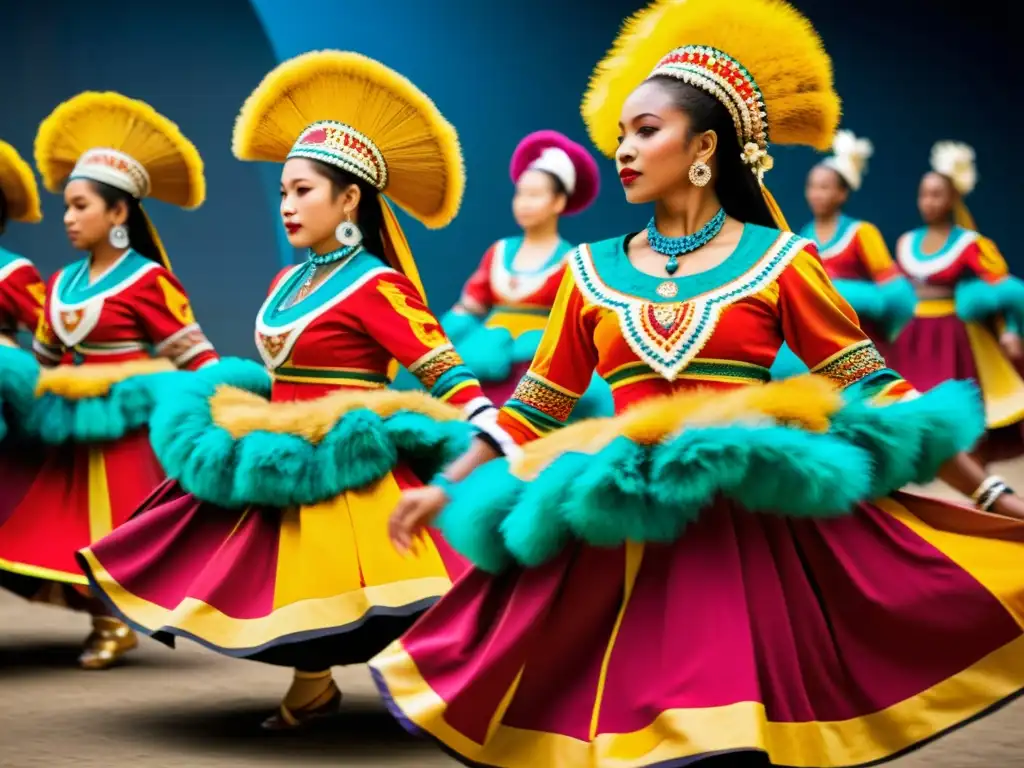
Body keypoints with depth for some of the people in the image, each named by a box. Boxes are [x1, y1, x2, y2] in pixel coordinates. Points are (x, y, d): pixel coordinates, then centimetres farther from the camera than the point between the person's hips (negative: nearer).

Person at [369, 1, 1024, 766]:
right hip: (619, 534, 3)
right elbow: (536, 408, 18)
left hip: (752, 529, -2)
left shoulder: (778, 261, 3)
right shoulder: (593, 270, 11)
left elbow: (870, 387, 4)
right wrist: (449, 486, 15)